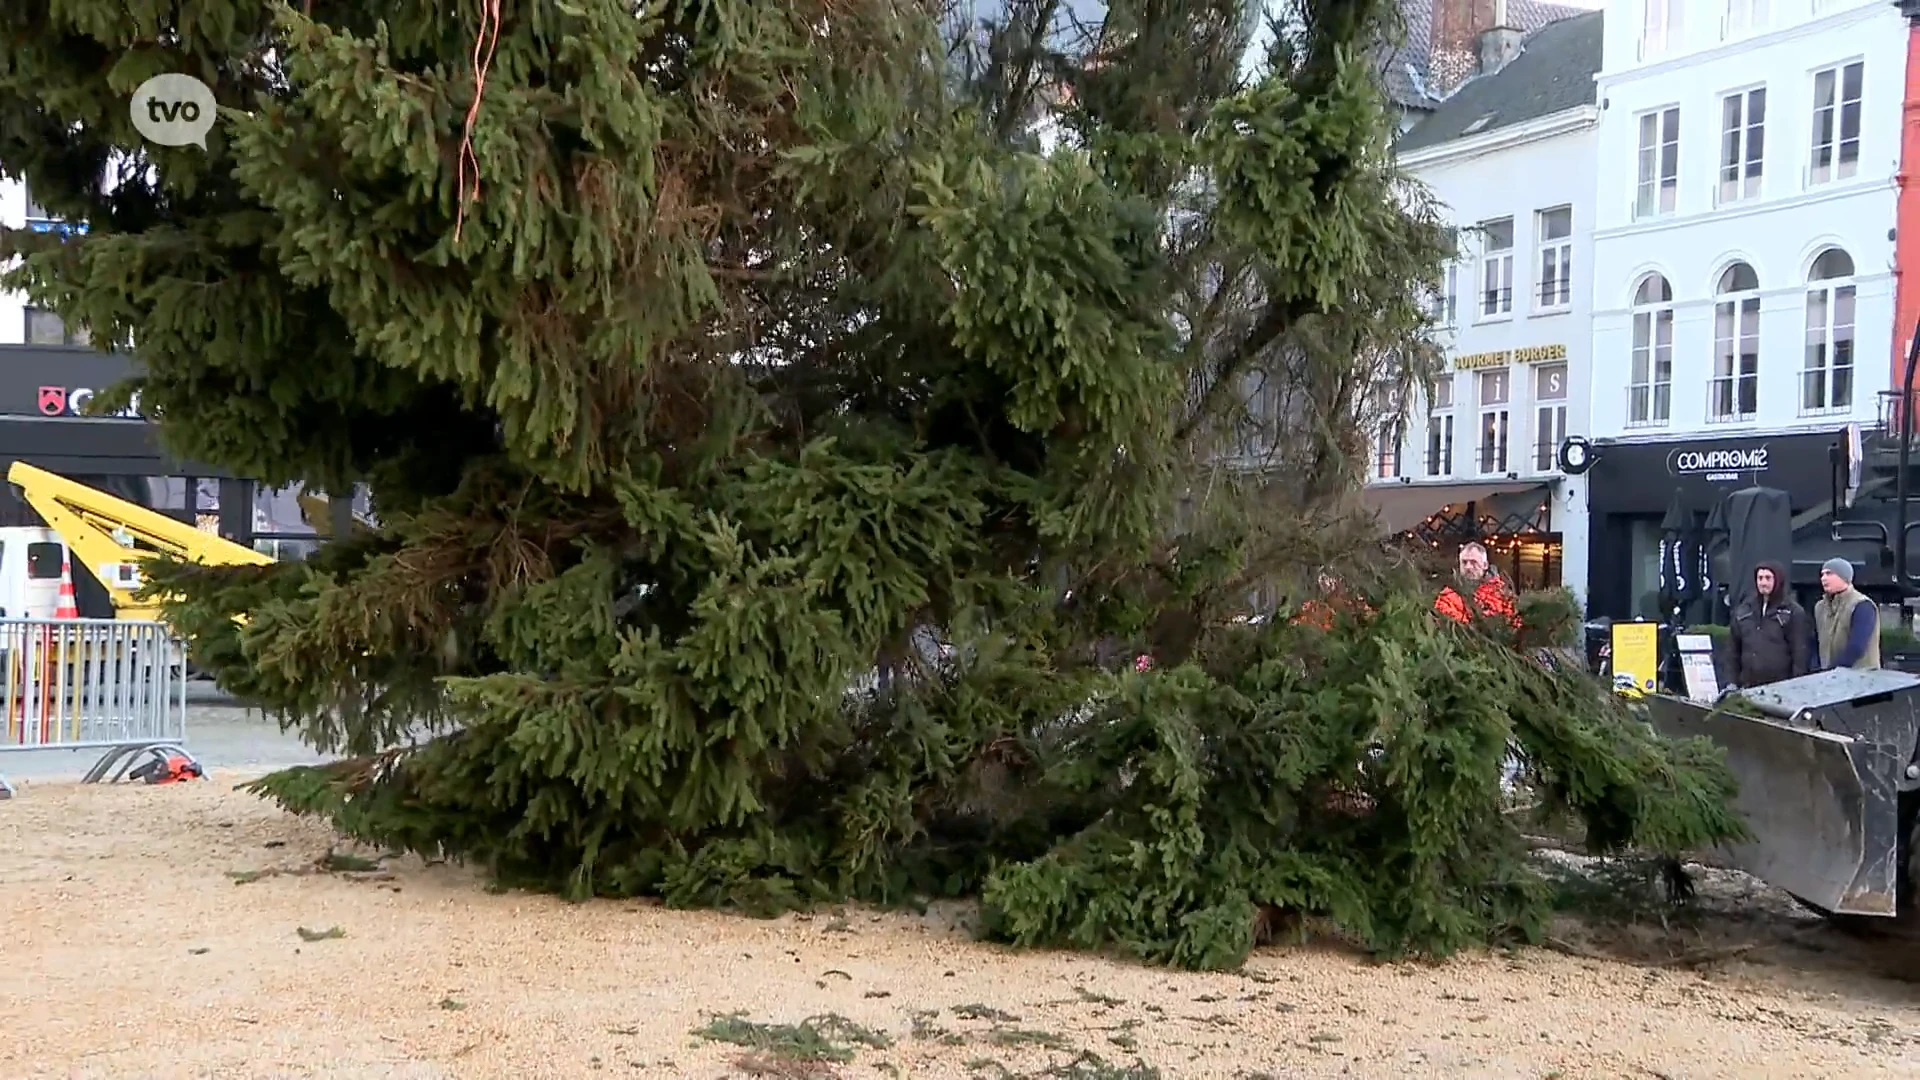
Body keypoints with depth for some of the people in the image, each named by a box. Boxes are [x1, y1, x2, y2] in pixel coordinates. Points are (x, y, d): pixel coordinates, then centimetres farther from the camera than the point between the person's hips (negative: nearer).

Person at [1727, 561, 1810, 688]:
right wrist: (1734, 682, 12)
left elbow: (1801, 653, -5)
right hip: (1749, 688, 5)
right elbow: (1735, 650, 18)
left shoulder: (1794, 613, 0)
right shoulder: (1743, 612, 14)